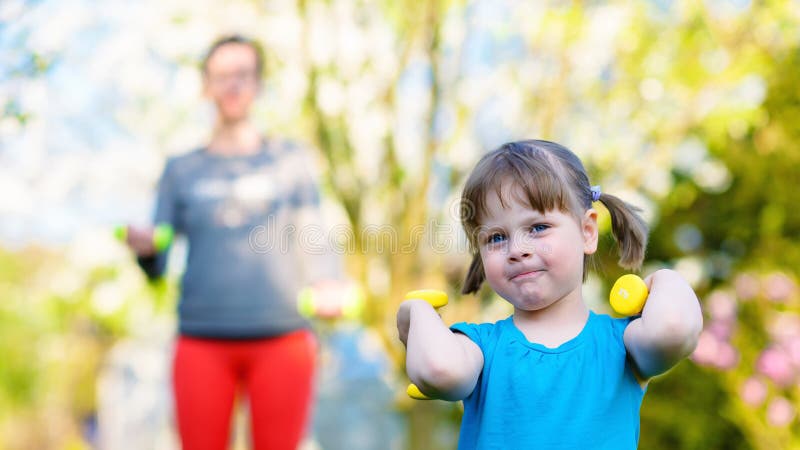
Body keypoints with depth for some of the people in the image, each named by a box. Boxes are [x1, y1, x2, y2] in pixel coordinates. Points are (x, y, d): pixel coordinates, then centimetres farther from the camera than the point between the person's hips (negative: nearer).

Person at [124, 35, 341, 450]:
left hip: (282, 339, -1)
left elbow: (315, 244, 7)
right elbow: (157, 266, 8)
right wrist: (143, 246, -15)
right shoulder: (181, 170, 13)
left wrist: (330, 288, -15)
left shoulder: (290, 160, 11)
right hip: (203, 341, 1)